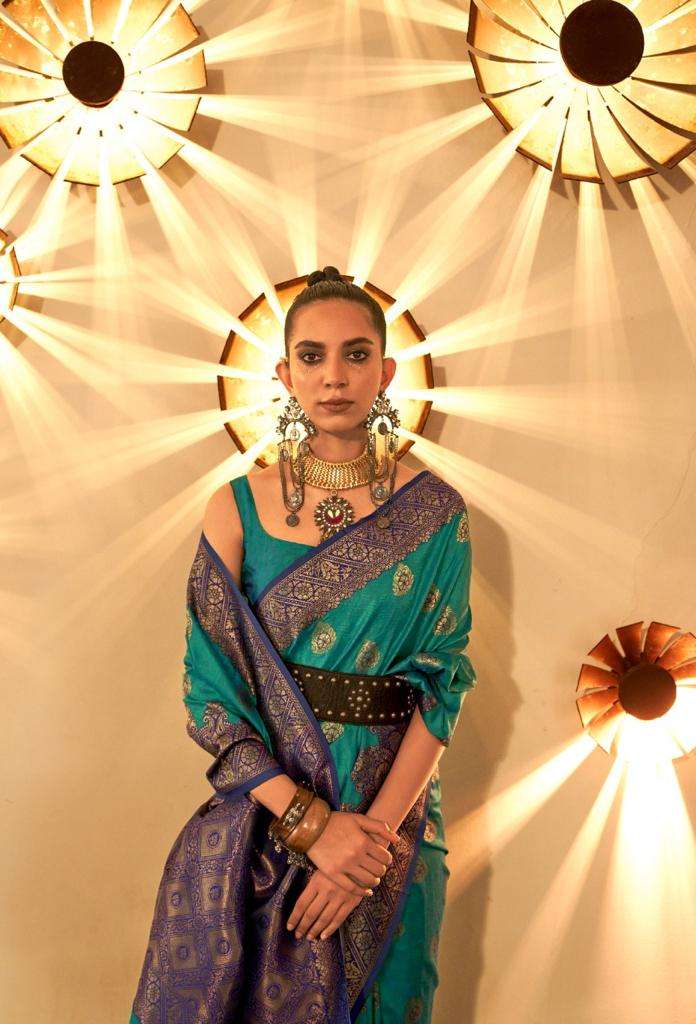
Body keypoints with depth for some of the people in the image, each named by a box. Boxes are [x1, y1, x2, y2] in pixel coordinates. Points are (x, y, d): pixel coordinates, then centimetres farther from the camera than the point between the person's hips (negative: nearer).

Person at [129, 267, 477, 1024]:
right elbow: (208, 685, -8)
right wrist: (311, 820, -17)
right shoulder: (237, 507, -4)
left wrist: (374, 830, -17)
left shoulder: (435, 513, -5)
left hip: (389, 813, 0)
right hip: (258, 809, 0)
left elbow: (442, 684, -7)